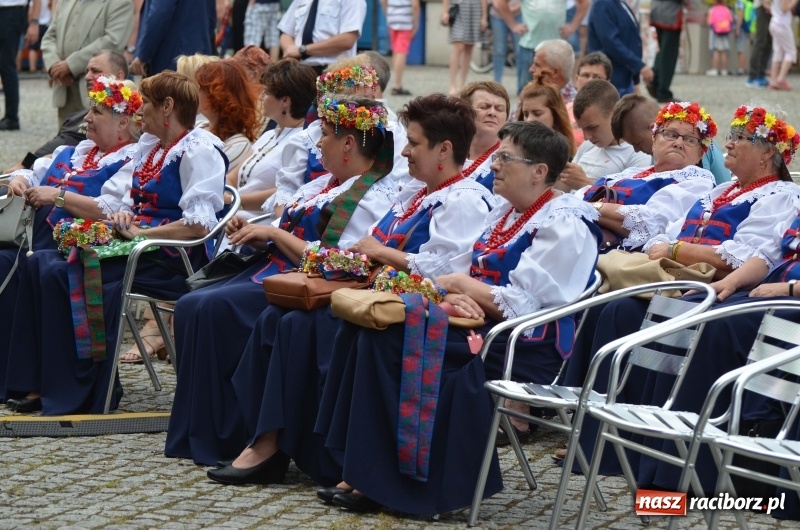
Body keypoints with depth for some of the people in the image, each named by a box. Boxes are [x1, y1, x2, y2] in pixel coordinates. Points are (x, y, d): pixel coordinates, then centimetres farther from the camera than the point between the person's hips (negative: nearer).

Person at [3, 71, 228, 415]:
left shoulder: (198, 150, -12)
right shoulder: (149, 146, 18)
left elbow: (198, 225, -23)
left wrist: (139, 232, -18)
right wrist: (121, 215, 2)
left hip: (169, 259, -10)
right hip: (135, 246, 10)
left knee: (62, 274, -23)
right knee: (39, 264, -6)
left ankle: (74, 396, -16)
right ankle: (38, 385, -9)